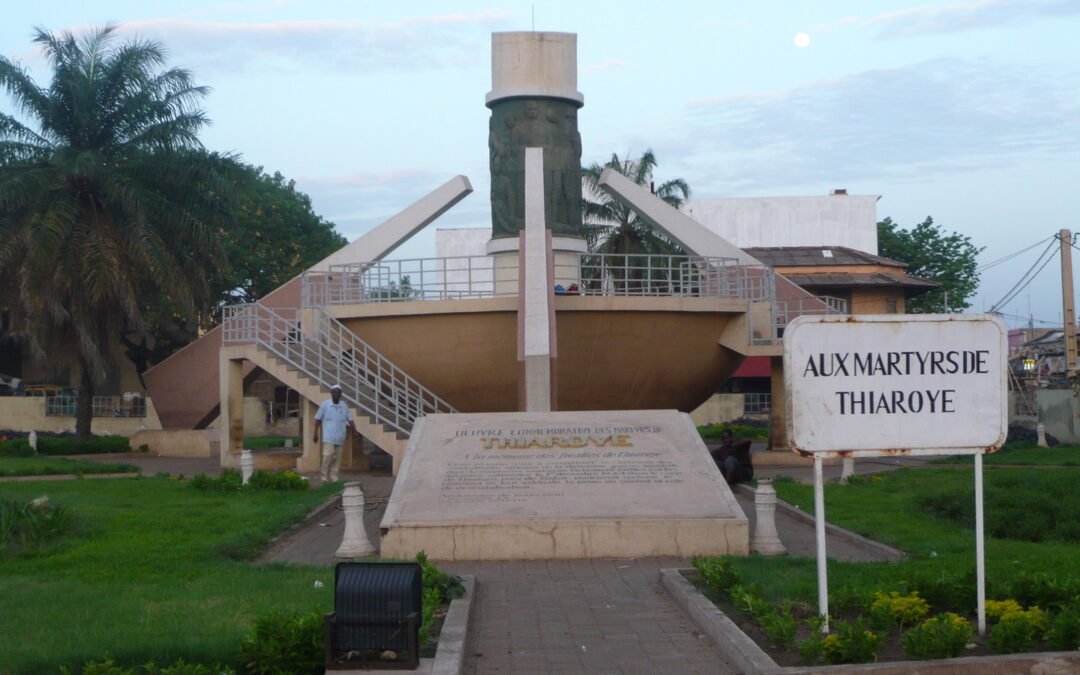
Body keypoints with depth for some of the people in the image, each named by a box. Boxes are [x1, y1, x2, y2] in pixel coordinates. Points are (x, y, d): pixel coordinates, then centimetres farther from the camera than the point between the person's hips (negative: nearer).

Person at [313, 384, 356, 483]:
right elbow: (318, 419, 4)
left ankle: (333, 478, 8)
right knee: (328, 456, -14)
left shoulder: (344, 406, 7)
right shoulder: (325, 405, 0)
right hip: (328, 437, -3)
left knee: (337, 458, 3)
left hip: (340, 438, 4)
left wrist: (355, 432, -3)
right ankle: (324, 476, -2)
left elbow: (350, 420, 8)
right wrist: (316, 433, 0)